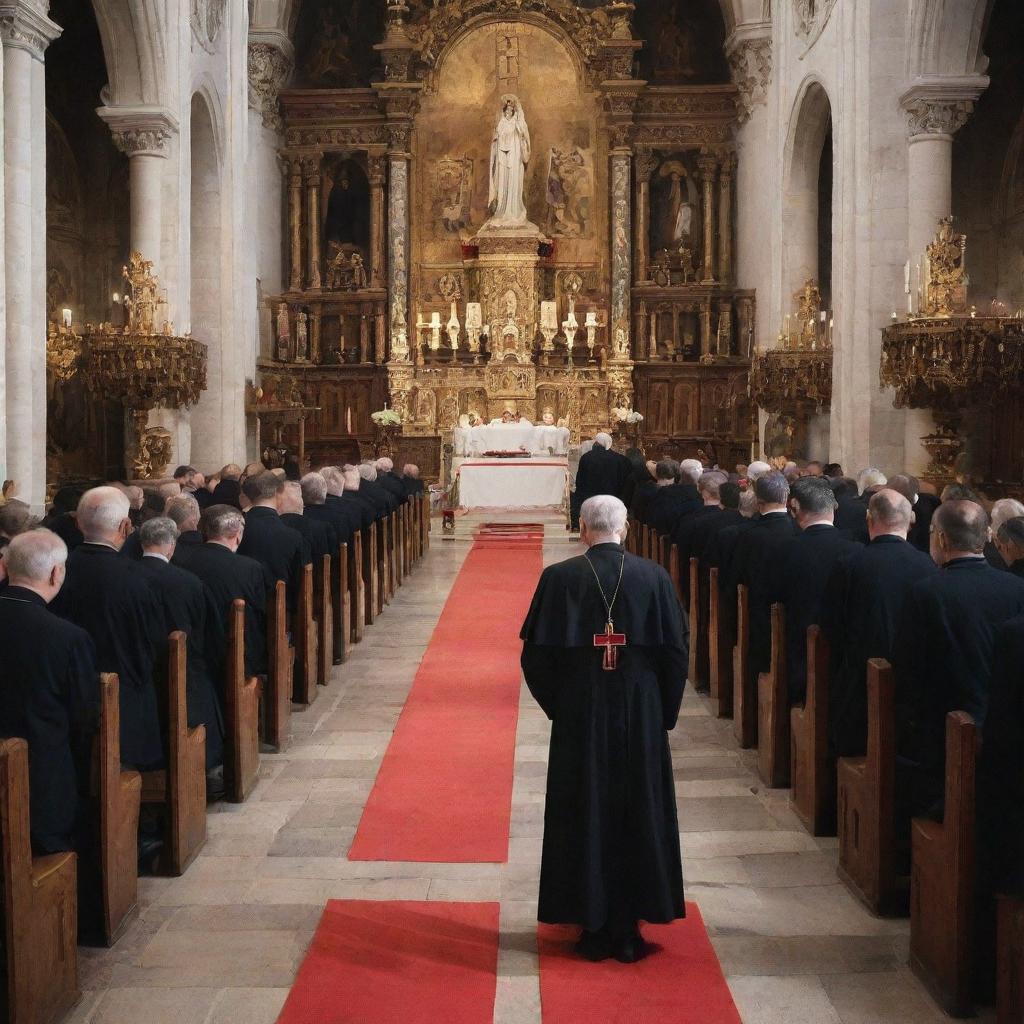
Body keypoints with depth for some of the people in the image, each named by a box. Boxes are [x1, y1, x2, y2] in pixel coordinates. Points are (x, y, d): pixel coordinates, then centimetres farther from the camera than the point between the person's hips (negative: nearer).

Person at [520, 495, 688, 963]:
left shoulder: (558, 578, -7)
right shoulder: (653, 576, -4)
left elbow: (536, 655, -5)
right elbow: (676, 648, -2)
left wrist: (557, 705, 10)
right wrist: (663, 710, 10)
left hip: (579, 717, -1)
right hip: (641, 716, 1)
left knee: (584, 817, 10)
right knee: (638, 815, 11)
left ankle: (594, 929, 15)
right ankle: (628, 931, 17)